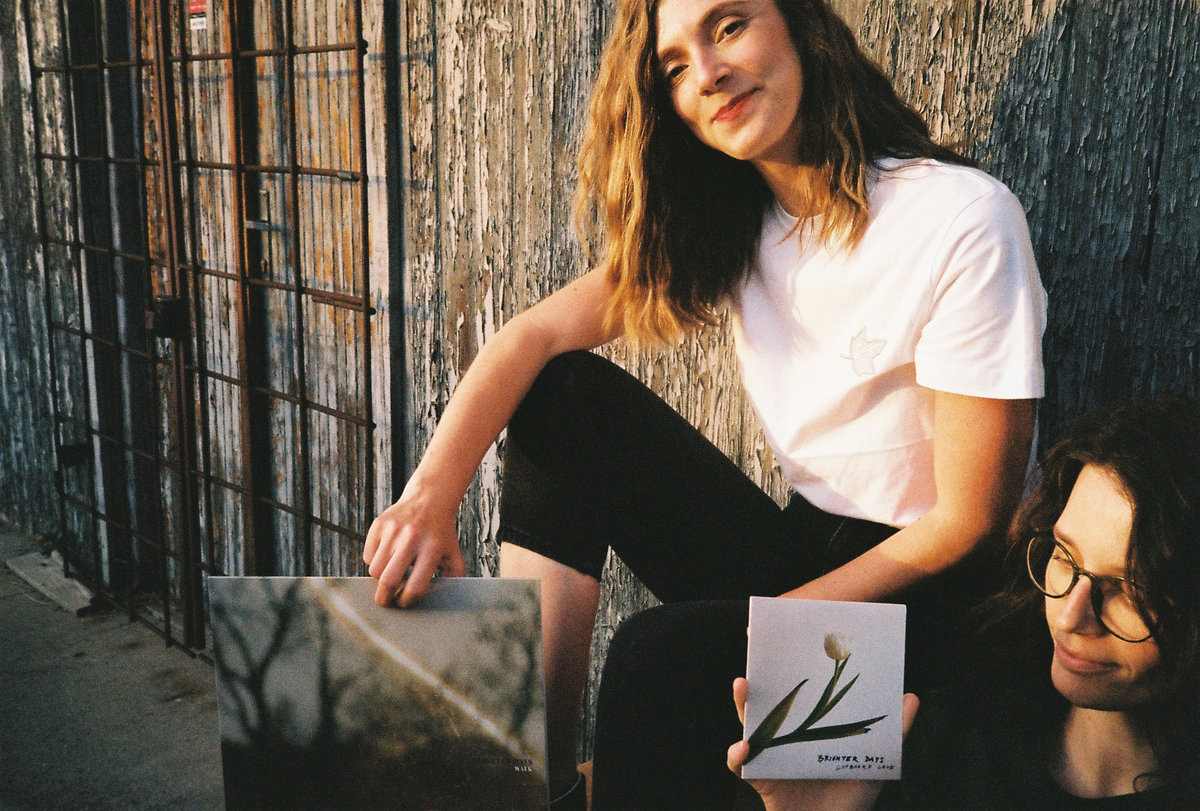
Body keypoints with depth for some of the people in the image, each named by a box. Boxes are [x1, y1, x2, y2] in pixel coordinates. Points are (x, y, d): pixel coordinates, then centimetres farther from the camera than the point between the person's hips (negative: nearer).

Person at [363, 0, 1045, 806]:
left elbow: (970, 522, -16)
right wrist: (431, 492, -23)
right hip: (802, 554, 6)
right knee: (567, 394, -11)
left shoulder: (963, 220, -18)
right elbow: (539, 333, -7)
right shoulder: (728, 227, 2)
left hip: (935, 591, -6)